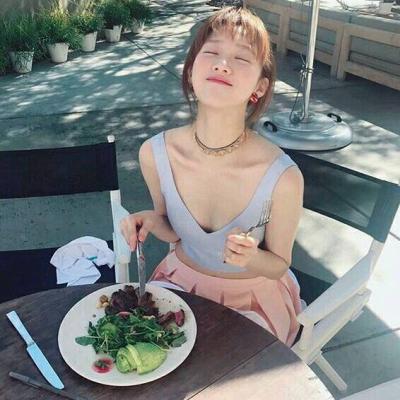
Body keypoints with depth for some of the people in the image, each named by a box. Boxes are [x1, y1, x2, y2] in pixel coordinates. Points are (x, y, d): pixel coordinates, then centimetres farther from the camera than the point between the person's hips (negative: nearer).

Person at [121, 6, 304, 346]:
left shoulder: (283, 178, -30)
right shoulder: (155, 153, -20)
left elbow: (278, 265, -11)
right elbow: (174, 231, 0)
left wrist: (250, 258, -33)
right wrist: (152, 221, -22)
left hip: (253, 296, -2)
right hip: (181, 279, 3)